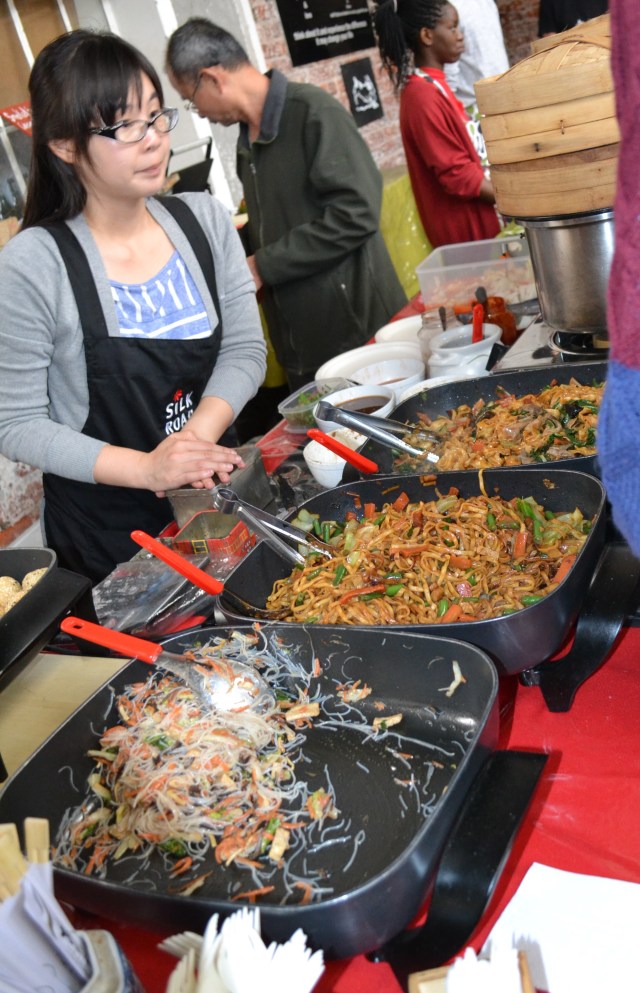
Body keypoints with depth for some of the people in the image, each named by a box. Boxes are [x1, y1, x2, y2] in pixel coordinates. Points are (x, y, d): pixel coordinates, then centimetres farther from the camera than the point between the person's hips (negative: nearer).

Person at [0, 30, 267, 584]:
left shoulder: (205, 220, -5)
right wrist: (146, 469, -27)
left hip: (218, 496, 5)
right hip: (108, 533, -4)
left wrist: (198, 434, -22)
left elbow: (244, 348, -4)